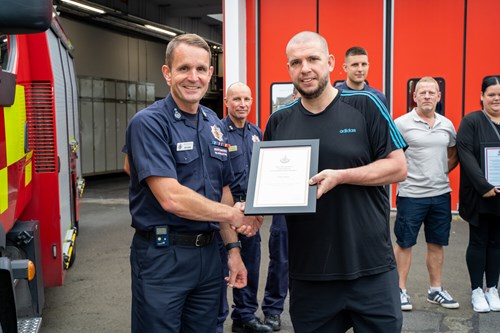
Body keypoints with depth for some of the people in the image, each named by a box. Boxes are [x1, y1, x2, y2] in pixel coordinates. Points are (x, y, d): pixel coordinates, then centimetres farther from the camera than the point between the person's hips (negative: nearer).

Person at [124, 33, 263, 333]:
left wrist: (233, 247, 9)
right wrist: (235, 214, -12)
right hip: (162, 256, -6)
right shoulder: (149, 123, -14)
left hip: (209, 253, 7)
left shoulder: (215, 125, 9)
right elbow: (171, 198, -23)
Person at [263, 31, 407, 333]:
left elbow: (398, 167, -4)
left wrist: (340, 177, -18)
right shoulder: (279, 121, 6)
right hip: (307, 271, 3)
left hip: (370, 266, -2)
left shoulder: (365, 105, -3)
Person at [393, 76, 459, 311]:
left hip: (441, 193, 5)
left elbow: (453, 154, 21)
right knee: (404, 244, 4)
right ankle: (400, 290, 17)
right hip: (411, 194, -5)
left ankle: (435, 290, 27)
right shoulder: (401, 124, -8)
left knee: (437, 243, 14)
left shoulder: (447, 125, 7)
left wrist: (442, 172, 9)